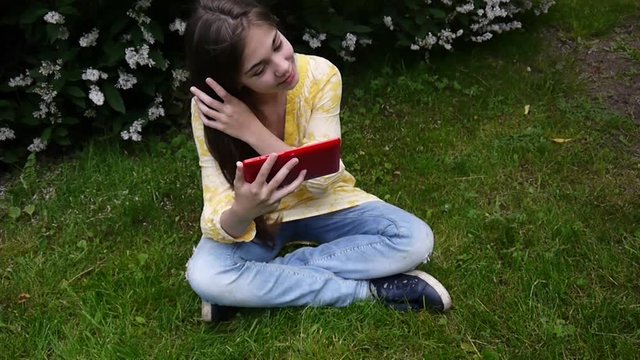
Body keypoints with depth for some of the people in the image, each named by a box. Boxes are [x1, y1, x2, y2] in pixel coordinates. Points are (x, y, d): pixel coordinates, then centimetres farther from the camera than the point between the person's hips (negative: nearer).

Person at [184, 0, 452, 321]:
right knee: (205, 275, -32)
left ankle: (262, 279, -19)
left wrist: (251, 129, -35)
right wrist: (241, 211, -50)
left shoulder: (320, 75, -24)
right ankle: (370, 289, -21)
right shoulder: (210, 107, -23)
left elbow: (321, 179, -25)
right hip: (261, 215, -1)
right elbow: (220, 221, -25)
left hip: (323, 201, 1)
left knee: (415, 239, -23)